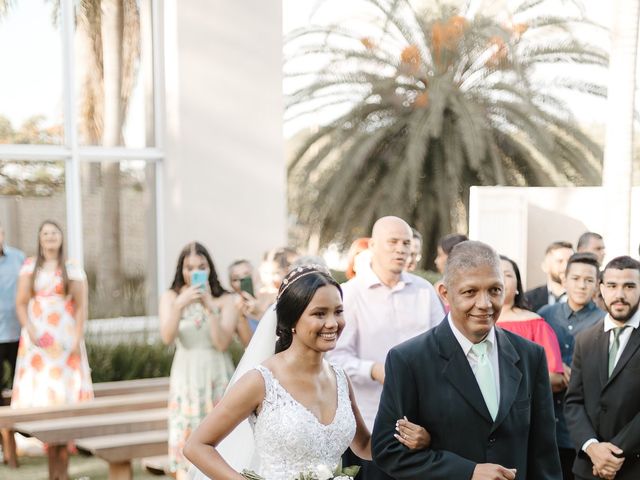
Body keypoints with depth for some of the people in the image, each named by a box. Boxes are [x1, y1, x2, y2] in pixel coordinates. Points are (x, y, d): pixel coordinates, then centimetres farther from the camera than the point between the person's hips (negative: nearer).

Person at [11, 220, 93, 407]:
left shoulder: (72, 269, 3)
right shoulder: (30, 266, 8)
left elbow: (81, 306, 0)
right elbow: (21, 303, 5)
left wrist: (78, 338, -9)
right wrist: (30, 329, -11)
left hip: (65, 335, -1)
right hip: (38, 335, 1)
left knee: (67, 388, -3)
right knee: (35, 388, -4)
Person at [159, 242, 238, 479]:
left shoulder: (225, 300, 0)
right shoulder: (170, 297, 3)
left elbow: (222, 342, -9)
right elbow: (167, 337, -11)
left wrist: (209, 307, -18)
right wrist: (180, 305, -25)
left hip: (217, 377, 0)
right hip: (187, 377, 0)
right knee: (185, 443, -2)